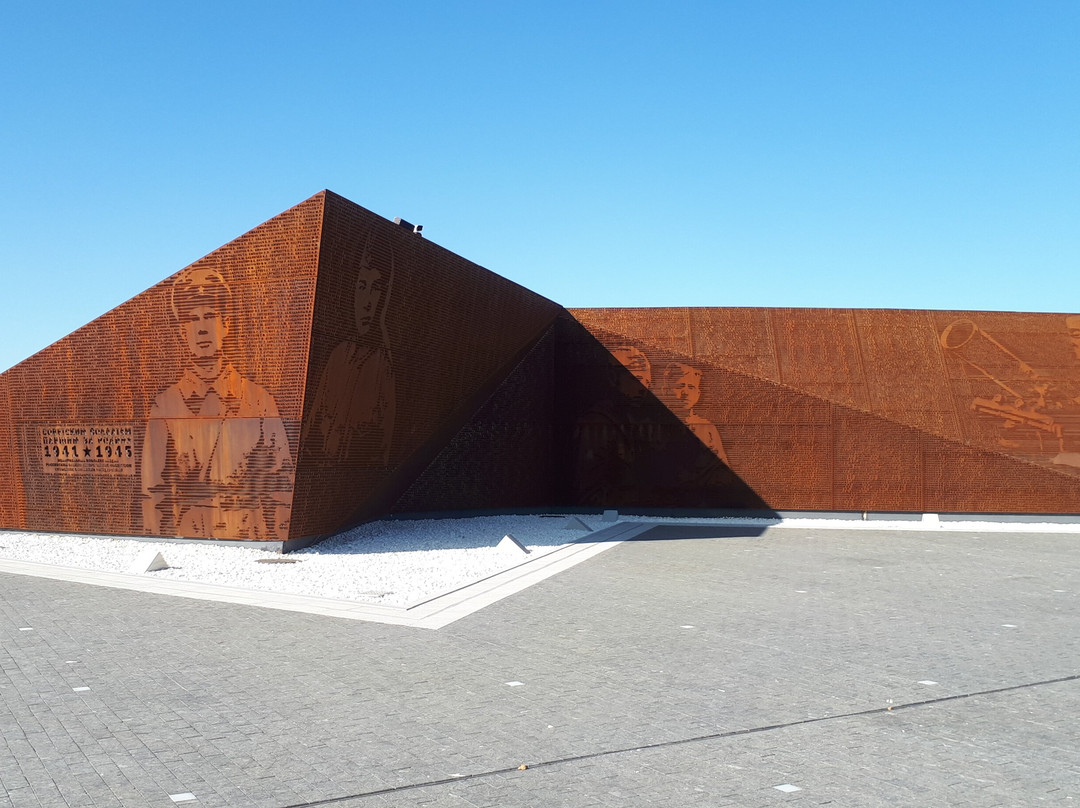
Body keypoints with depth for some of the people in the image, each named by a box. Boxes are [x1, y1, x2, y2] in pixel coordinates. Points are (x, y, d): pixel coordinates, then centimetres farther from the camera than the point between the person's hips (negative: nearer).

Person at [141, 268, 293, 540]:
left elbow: (281, 487, 7)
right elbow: (153, 495, 8)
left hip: (252, 545, 0)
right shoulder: (165, 405, 6)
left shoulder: (259, 400, 6)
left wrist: (275, 552, 1)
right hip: (186, 547, 0)